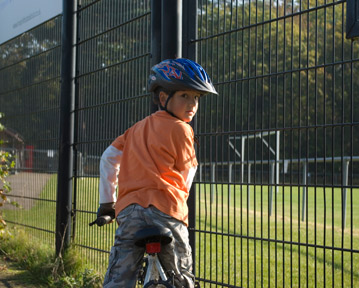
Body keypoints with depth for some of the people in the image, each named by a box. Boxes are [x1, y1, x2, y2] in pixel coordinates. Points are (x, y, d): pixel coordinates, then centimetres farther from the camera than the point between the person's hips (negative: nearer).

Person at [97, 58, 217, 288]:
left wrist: (106, 201, 27)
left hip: (128, 209, 5)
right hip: (165, 212, -5)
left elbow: (109, 158, 22)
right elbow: (185, 177, 8)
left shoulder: (137, 129, 23)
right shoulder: (180, 129, 4)